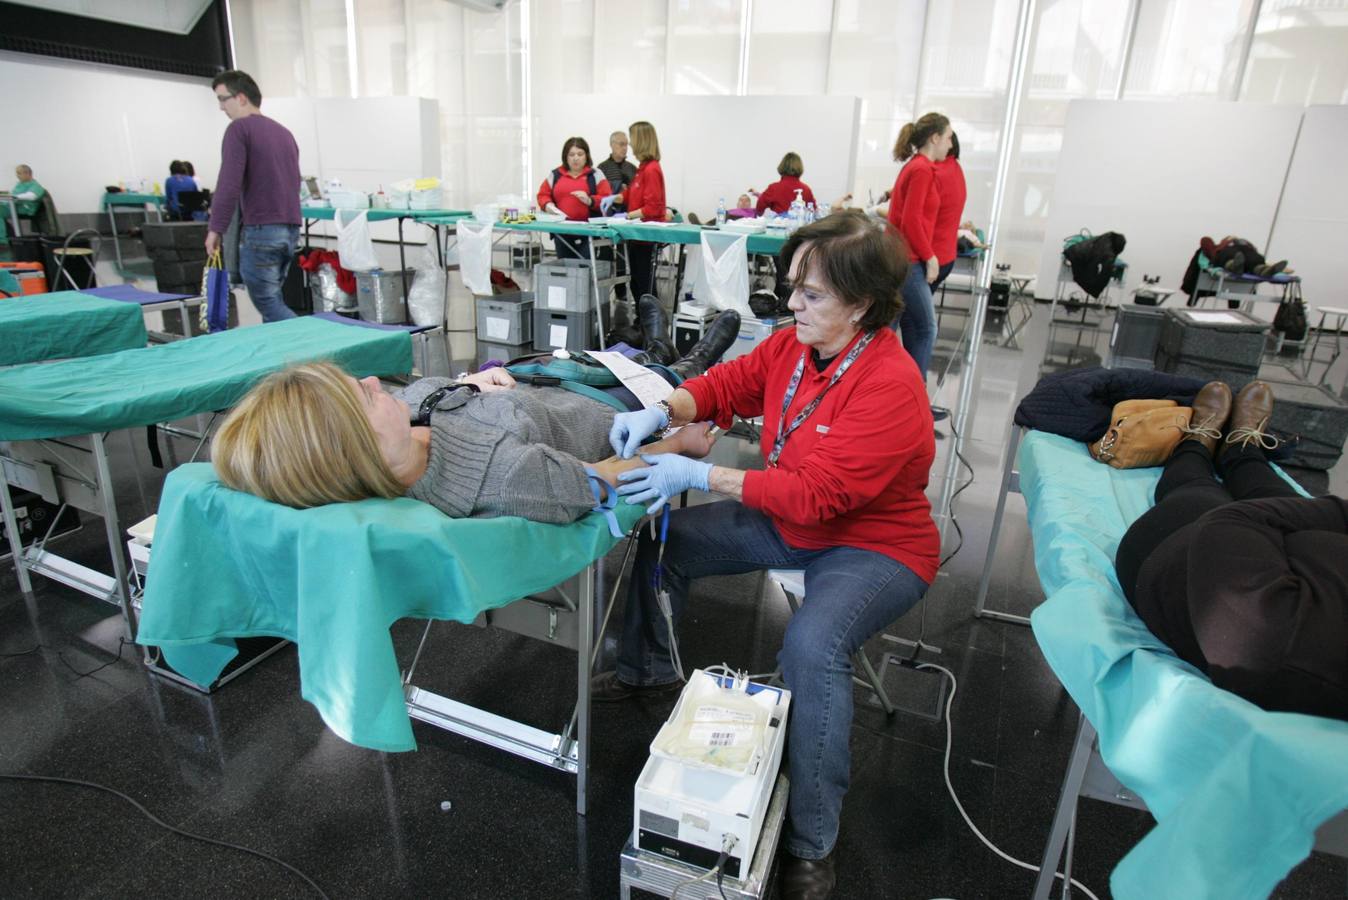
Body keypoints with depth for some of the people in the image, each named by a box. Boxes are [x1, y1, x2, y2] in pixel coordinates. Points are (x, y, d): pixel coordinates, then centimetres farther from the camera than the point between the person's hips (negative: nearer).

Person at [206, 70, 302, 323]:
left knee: (266, 302, -4)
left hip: (261, 230, -8)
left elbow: (229, 183, -15)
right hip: (290, 228, 8)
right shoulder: (284, 132, 18)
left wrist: (215, 228, -11)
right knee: (272, 300, 13)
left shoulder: (239, 128, -6)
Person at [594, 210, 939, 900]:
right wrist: (660, 412, -18)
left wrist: (699, 476, -34)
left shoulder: (889, 385, -28)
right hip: (788, 523, 8)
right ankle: (648, 670, 33)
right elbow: (728, 384, 3)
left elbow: (817, 493, -32)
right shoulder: (793, 345, -8)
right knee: (660, 540, 6)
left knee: (812, 646, -35)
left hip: (871, 546, -7)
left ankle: (812, 843, -12)